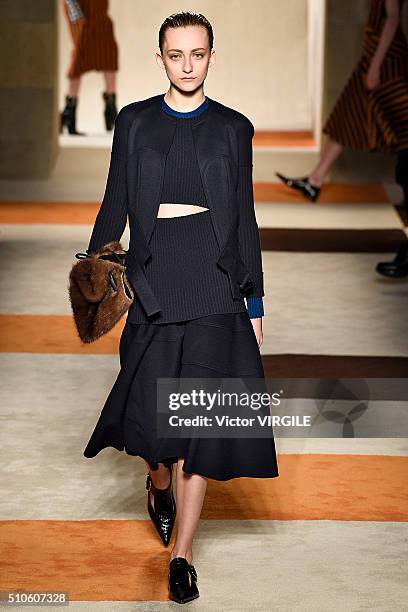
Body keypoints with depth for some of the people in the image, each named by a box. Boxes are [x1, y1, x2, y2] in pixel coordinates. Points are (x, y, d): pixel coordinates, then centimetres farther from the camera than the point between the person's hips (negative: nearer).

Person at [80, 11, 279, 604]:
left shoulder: (233, 127, 8)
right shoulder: (134, 121, 9)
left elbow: (244, 218, 11)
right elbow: (115, 205, 12)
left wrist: (254, 301, 10)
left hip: (214, 277, 0)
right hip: (154, 275, 0)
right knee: (153, 405, -6)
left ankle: (181, 554, 4)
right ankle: (160, 482, 30)